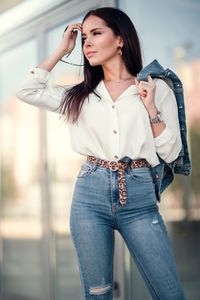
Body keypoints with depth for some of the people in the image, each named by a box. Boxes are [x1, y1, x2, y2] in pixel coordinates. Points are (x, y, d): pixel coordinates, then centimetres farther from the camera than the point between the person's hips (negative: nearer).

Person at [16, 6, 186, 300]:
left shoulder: (157, 88, 5)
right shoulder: (80, 94, 13)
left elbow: (170, 153, 3)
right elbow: (27, 90, 9)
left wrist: (150, 105, -8)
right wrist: (62, 50, 10)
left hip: (139, 194, -2)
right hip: (90, 192, 2)